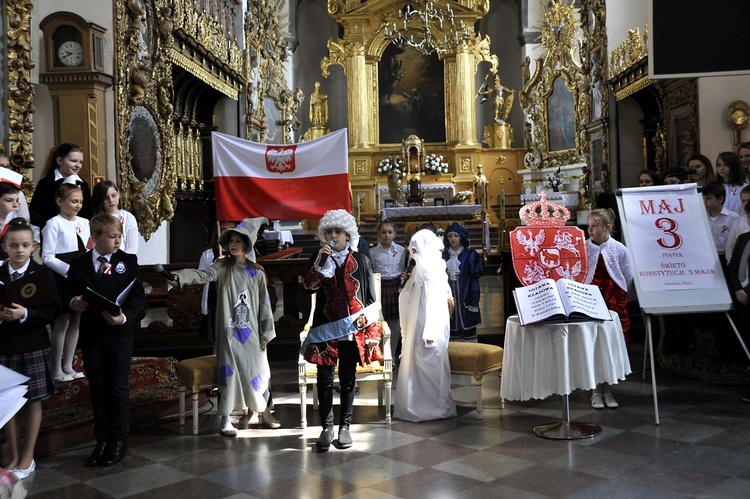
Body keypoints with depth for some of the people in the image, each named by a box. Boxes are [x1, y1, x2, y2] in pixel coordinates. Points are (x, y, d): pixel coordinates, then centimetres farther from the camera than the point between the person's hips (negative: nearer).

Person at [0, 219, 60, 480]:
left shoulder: (43, 274, -4)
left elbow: (52, 311, -8)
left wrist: (25, 314, -22)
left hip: (33, 346, -2)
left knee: (33, 402, 6)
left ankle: (27, 457, 18)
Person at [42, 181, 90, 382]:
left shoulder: (84, 223, 10)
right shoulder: (54, 224, -9)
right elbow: (47, 257, -13)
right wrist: (70, 270, -21)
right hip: (62, 278, -6)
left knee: (76, 320, 10)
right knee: (62, 321, 0)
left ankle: (68, 366, 21)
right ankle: (56, 369, 12)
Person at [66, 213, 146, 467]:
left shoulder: (128, 261, -1)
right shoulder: (79, 264, 4)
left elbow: (138, 295, -5)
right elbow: (68, 292, 9)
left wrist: (125, 316, -21)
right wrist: (73, 301, -14)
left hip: (119, 333, -2)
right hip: (91, 334, 3)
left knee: (118, 387, 1)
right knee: (97, 389, 10)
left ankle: (119, 440, 14)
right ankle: (102, 440, 22)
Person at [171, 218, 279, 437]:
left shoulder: (257, 272, 3)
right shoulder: (222, 267, -1)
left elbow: (264, 304, 4)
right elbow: (203, 275, -21)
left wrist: (266, 333, 2)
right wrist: (181, 277, -41)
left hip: (251, 330, 2)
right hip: (229, 330, -2)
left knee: (259, 369, 8)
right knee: (228, 370, -1)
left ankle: (265, 411, 28)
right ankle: (225, 420, 10)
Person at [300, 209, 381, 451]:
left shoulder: (361, 261, 1)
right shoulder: (318, 259, 5)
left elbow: (371, 298, 2)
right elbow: (308, 287, -9)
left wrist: (373, 332, -1)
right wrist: (320, 262, -20)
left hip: (353, 329, 0)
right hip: (325, 328, 1)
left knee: (348, 379, 9)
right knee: (324, 379, 1)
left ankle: (344, 426, 20)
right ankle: (326, 426, 13)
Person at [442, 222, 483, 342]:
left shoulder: (470, 255, -1)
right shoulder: (444, 256, 8)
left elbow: (474, 280, -4)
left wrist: (474, 302, -9)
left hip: (466, 300, -3)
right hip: (449, 300, 3)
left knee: (469, 334, 0)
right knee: (453, 335, 6)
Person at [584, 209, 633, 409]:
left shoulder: (619, 249, -1)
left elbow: (628, 277, 6)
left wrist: (616, 295, 8)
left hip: (614, 302, 1)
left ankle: (607, 390, 19)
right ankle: (596, 391, 14)